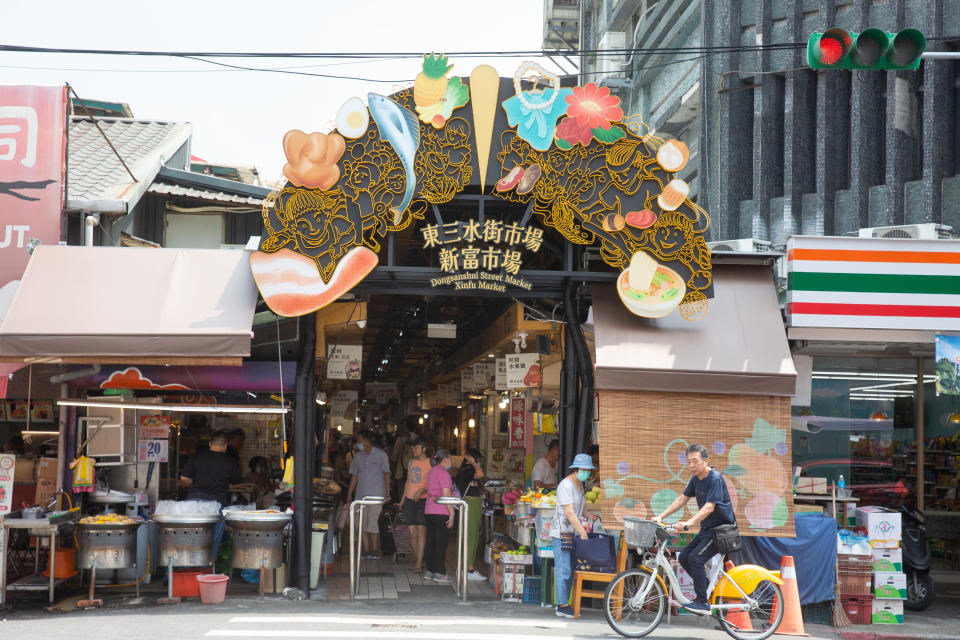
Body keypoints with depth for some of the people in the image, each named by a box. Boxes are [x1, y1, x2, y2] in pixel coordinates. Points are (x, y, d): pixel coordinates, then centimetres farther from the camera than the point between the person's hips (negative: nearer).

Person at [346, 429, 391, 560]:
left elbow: (386, 474, 0)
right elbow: (354, 476, 15)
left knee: (372, 522, -12)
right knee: (362, 523, 2)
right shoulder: (358, 456, 11)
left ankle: (375, 551, -4)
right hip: (361, 494, 5)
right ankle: (367, 552, 8)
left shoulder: (380, 455, -1)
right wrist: (349, 494, 9)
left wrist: (387, 493, -8)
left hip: (376, 495, -5)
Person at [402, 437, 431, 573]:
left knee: (421, 530, -10)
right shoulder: (411, 462, 14)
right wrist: (403, 499, 19)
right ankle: (420, 560, 13)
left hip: (423, 500, -5)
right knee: (412, 531, 2)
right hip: (409, 499, 5)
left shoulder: (430, 464, -4)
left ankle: (419, 563, -10)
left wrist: (422, 490, -21)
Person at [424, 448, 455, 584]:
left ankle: (429, 571, 15)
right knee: (441, 542, -4)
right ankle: (439, 573, -4)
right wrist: (452, 512, -16)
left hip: (429, 510, 9)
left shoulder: (432, 471, 18)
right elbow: (446, 494, -17)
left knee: (431, 542, 11)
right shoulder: (443, 473, -11)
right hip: (441, 512, -9)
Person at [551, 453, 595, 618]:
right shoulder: (566, 485, -17)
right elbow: (569, 512, -22)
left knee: (570, 570, 8)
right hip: (561, 532, -9)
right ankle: (562, 606, -6)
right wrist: (583, 533, -23)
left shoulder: (579, 484, 13)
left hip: (572, 532, 9)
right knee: (563, 570, -9)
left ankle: (564, 603, 13)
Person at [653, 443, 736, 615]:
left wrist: (689, 523, -40)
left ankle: (702, 603, -15)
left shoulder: (715, 478, -20)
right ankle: (708, 589, 18)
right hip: (707, 529, 9)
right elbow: (682, 499, 15)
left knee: (695, 558, -20)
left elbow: (709, 507, -29)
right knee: (684, 557, 5)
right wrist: (661, 516, 7)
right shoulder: (696, 479, 7)